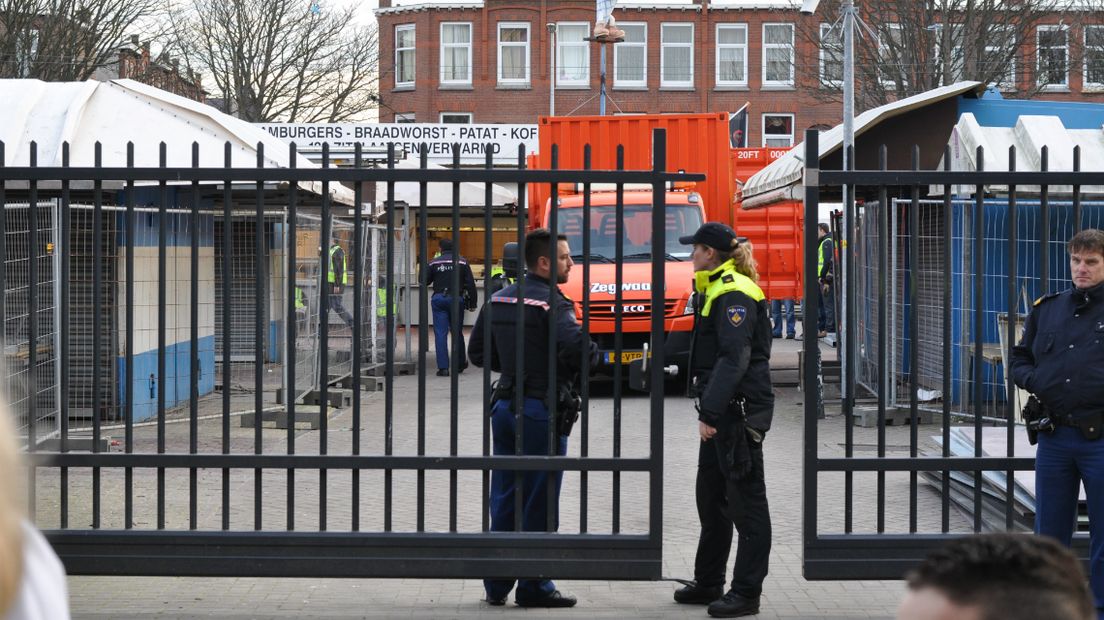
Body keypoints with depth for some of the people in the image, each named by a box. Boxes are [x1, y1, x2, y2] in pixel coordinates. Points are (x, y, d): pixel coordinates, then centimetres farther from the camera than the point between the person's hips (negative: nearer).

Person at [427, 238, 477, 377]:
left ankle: (443, 367, -6)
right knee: (457, 332, 15)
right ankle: (460, 364, 26)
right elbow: (470, 284, -1)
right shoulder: (462, 262, 1)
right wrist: (472, 303, 4)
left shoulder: (434, 263, 0)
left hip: (439, 299, -1)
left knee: (440, 333, 0)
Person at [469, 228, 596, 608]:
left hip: (504, 406, 7)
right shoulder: (552, 303, -14)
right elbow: (576, 347, -31)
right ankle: (533, 587, 7)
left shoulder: (498, 299, 9)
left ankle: (496, 585, 17)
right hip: (542, 410, -7)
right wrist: (592, 354, -9)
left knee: (503, 499, 13)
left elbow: (478, 353, 15)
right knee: (538, 504, 1)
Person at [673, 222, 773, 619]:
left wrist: (711, 412, -27)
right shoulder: (715, 289, 17)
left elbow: (734, 359, -24)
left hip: (740, 413, -11)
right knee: (711, 498, 17)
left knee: (745, 503, -5)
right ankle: (708, 583, 27)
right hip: (722, 413, 11)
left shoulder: (734, 294, -16)